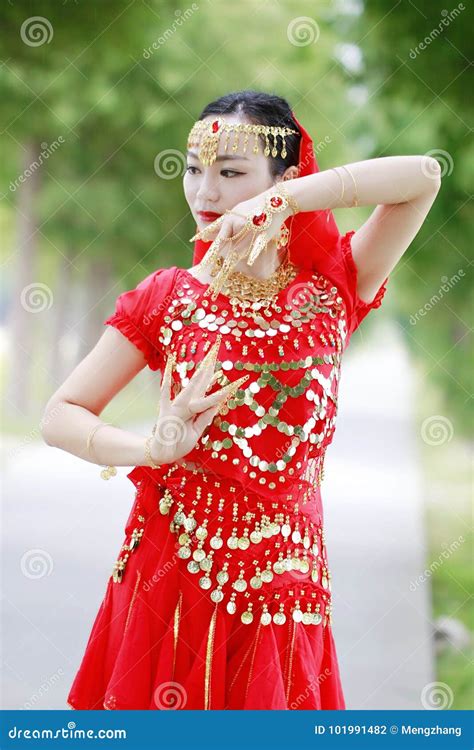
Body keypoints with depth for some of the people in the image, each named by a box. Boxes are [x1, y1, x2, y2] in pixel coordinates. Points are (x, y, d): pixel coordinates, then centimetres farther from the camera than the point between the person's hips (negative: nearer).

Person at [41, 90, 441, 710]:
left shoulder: (331, 290, 4)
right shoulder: (168, 298, 4)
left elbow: (423, 176, -9)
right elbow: (61, 416, 2)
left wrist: (284, 200, -18)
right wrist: (151, 448, -17)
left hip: (281, 585, 0)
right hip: (170, 579, 0)